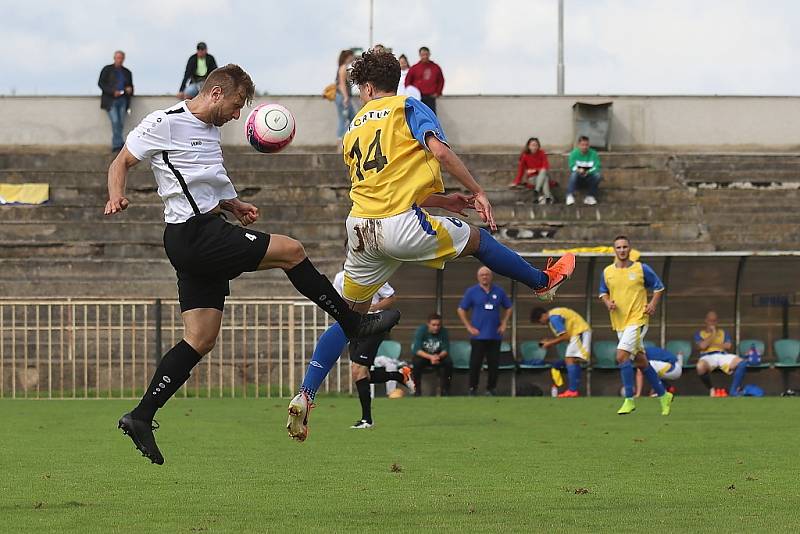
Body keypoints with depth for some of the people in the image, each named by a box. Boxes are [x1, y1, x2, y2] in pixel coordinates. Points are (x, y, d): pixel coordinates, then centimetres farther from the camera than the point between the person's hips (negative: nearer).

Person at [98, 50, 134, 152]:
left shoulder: (127, 72, 17)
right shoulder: (107, 69, 4)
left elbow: (130, 85, 25)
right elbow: (101, 83, -3)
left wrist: (130, 89, -1)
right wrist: (113, 92, -14)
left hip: (122, 101, 4)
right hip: (111, 100, -4)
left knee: (121, 124, -1)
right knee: (115, 121, -16)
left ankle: (115, 146, 6)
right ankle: (119, 144, -13)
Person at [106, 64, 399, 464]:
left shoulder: (208, 129, 21)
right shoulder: (165, 123, -7)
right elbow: (122, 161, -5)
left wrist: (235, 205, 16)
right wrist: (116, 196, -25)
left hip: (204, 239, 10)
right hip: (195, 234, -10)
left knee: (201, 339, 4)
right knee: (291, 251, -7)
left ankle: (141, 417, 1)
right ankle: (352, 322, 7)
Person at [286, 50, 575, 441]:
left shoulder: (353, 130, 22)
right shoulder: (406, 108, 4)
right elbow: (439, 150, -13)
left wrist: (443, 200, 27)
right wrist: (476, 192, -7)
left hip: (361, 229, 5)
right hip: (401, 226, -5)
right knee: (476, 238, 20)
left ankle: (304, 397, 5)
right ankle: (543, 282, 36)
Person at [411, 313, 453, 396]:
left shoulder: (444, 332, -12)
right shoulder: (421, 330, -18)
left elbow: (445, 350, -13)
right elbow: (416, 350, -25)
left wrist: (438, 356, -37)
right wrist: (430, 357, -40)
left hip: (438, 356, 2)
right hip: (423, 355, -2)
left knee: (448, 362, -28)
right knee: (417, 362, -34)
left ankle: (445, 390, -14)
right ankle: (417, 391, -22)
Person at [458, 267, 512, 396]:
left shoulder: (499, 291, 7)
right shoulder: (471, 292, 0)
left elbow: (508, 308, 18)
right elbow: (461, 310, 4)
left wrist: (504, 324, 6)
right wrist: (469, 327, -3)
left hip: (495, 335, 2)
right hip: (478, 335, -2)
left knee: (494, 363, 3)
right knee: (475, 363, -3)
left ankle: (491, 388, 14)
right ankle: (473, 389, 5)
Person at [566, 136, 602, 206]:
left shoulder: (593, 153, -4)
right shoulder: (574, 153, -5)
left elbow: (597, 167, -13)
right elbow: (572, 167, -14)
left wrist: (587, 172, -32)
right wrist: (578, 170, -37)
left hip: (589, 178, 1)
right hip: (578, 179, -1)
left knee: (598, 175, -29)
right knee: (574, 174, -34)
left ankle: (590, 197, -19)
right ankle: (570, 196, -40)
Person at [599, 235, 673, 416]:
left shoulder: (641, 269, -4)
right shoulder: (607, 272, 6)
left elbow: (658, 287, 7)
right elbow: (603, 292, 19)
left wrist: (653, 304, -8)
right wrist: (608, 302, -2)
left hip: (637, 319, -5)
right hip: (619, 322, 5)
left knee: (622, 356, -19)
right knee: (640, 361, 11)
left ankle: (629, 399, -11)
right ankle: (663, 395, 25)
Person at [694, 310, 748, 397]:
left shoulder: (723, 332, 23)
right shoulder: (700, 333, 16)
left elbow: (728, 346, 5)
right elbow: (702, 346, -5)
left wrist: (713, 344, 0)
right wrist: (713, 334, 1)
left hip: (723, 355, 3)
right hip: (708, 356, -3)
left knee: (742, 363, -26)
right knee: (700, 367, -41)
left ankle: (734, 391, -22)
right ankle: (711, 389, -14)